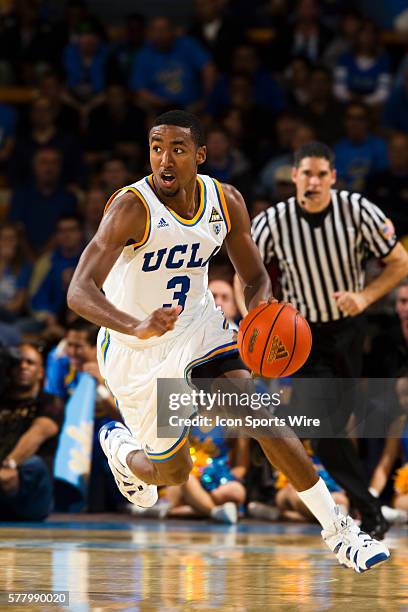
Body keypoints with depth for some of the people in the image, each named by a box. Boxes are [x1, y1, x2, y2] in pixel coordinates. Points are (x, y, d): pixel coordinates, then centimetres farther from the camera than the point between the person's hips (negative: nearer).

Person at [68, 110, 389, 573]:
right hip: (137, 355, -3)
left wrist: (261, 307, -20)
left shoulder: (225, 202, -7)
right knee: (173, 472, 7)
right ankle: (119, 448, 43)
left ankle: (336, 529, -13)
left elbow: (255, 279, 6)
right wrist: (138, 327, -51)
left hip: (197, 330, 3)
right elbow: (79, 292, -33)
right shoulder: (132, 207, -25)